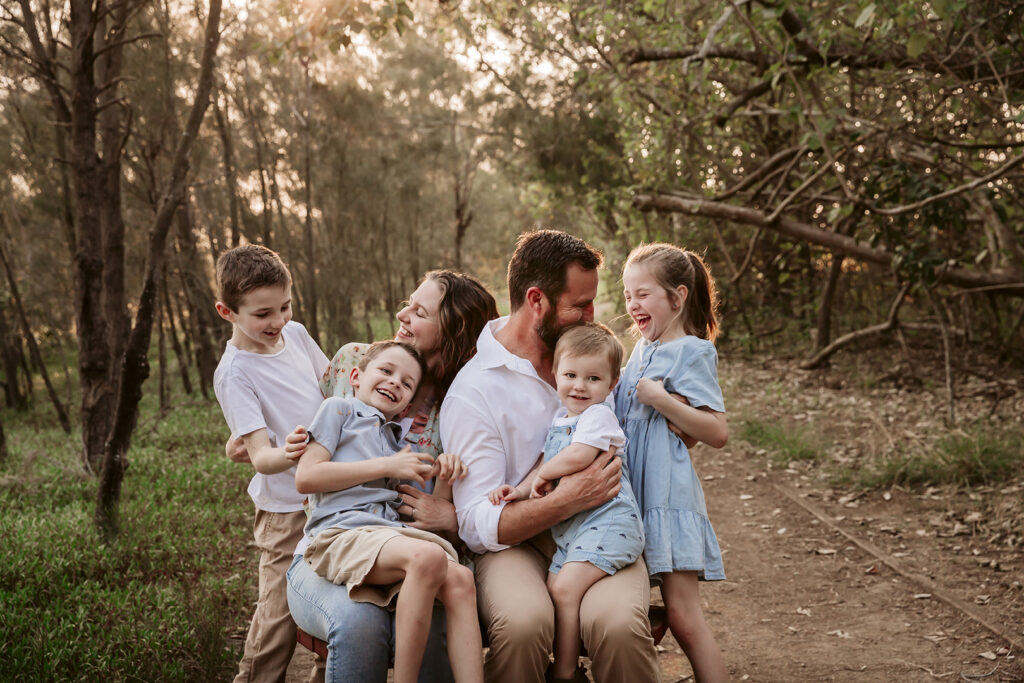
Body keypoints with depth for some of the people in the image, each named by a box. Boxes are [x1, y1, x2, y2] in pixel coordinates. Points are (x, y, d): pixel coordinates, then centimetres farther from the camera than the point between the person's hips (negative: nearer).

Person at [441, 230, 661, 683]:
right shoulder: (472, 393, -8)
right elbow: (478, 527, -13)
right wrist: (566, 501, -24)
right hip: (517, 544, -3)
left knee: (617, 623, -31)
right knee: (522, 622, -36)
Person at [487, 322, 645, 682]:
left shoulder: (599, 415, -11)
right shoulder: (560, 418, 16)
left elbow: (577, 456, -26)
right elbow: (547, 465, 21)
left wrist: (542, 475, -9)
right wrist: (521, 489, 3)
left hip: (605, 520, -9)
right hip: (569, 524, 9)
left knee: (565, 589, -18)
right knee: (552, 587, 5)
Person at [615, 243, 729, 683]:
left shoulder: (691, 351, -8)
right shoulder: (643, 349, 16)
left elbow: (718, 433, -16)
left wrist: (660, 399, -20)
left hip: (668, 494, -8)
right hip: (630, 490, 8)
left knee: (682, 616, -7)